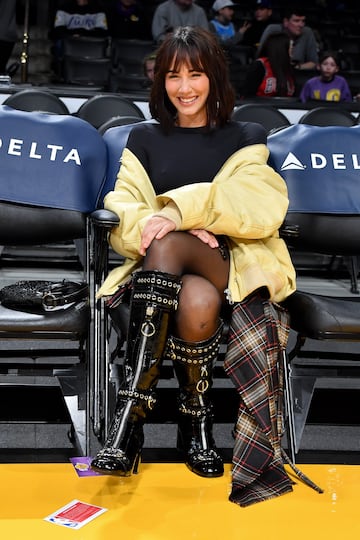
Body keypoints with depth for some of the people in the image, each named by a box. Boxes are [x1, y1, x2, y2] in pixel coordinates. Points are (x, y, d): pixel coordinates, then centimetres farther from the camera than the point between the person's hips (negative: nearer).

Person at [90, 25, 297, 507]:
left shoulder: (246, 138, 14)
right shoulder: (145, 138, 19)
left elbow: (263, 210, -5)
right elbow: (122, 211, 6)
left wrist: (181, 211, -18)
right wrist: (149, 224, -19)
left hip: (230, 263, -1)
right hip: (162, 266, 1)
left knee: (167, 246, -38)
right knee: (196, 306, -38)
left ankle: (131, 414, -29)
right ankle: (196, 417, -23)